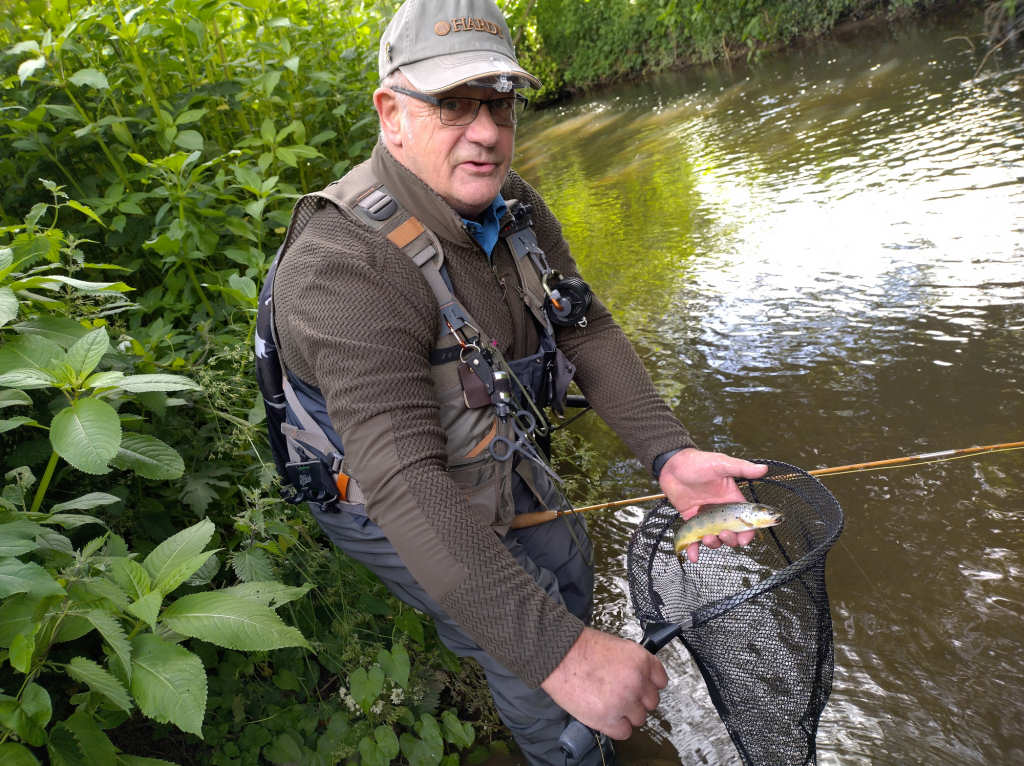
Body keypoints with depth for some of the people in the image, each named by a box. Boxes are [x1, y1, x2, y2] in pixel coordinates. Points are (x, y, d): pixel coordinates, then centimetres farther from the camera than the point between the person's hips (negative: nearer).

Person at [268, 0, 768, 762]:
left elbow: (586, 329, -11)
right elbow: (407, 484, -46)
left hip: (488, 458, 8)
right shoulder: (347, 265, -39)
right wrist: (559, 653, -50)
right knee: (536, 662, -1)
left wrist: (668, 451, -26)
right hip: (393, 506, -7)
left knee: (565, 563, 26)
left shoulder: (513, 205, -11)